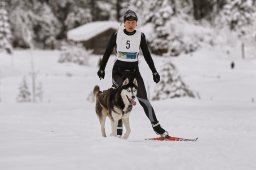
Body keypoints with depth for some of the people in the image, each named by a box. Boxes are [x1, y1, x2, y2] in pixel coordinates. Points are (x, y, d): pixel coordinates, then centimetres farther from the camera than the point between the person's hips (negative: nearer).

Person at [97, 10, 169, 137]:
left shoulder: (140, 36, -1)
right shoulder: (117, 35, -3)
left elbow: (147, 55, 6)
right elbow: (108, 52, 6)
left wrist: (154, 71, 3)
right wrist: (101, 69, 6)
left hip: (134, 71, 0)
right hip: (118, 70, 0)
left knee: (143, 99, -8)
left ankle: (156, 126, -3)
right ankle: (118, 131, -1)